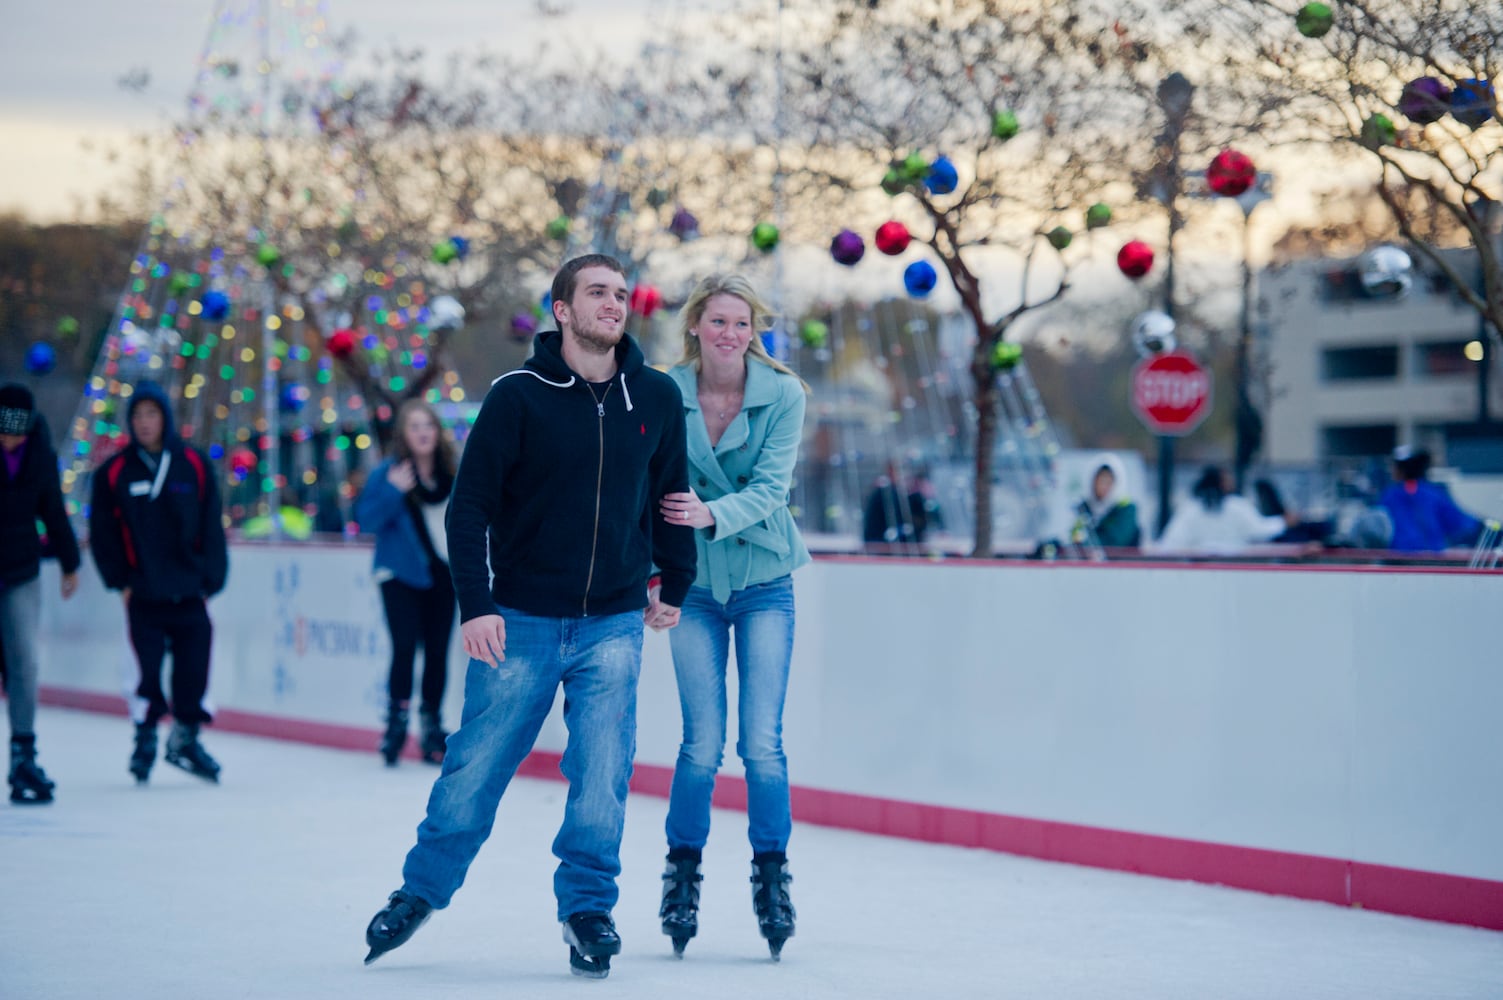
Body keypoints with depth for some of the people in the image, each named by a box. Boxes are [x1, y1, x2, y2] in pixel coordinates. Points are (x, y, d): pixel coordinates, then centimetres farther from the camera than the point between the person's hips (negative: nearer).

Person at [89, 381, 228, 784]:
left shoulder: (194, 465, 2)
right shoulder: (114, 472, 0)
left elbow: (212, 528, 4)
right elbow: (102, 532, 4)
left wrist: (210, 580, -1)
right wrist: (119, 581, -2)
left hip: (189, 590, 1)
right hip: (143, 594, -1)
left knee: (193, 664, 2)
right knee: (146, 665, 0)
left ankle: (186, 738, 19)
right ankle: (145, 737, 18)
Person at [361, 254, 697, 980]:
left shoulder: (656, 398, 1)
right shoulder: (518, 396, -8)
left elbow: (671, 494, 15)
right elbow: (470, 504, -6)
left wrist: (673, 585, 19)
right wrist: (475, 604, -12)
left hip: (614, 624, 2)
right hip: (521, 620, -2)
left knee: (602, 772, -4)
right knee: (477, 765, 5)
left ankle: (588, 903, 12)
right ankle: (422, 889, 25)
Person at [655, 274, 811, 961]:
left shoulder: (782, 394, -7)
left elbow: (771, 487, -15)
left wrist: (711, 513, -32)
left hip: (763, 581, 0)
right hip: (694, 584, 0)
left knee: (762, 742, -6)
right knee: (702, 744, -5)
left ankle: (771, 876, 8)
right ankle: (683, 872, 13)